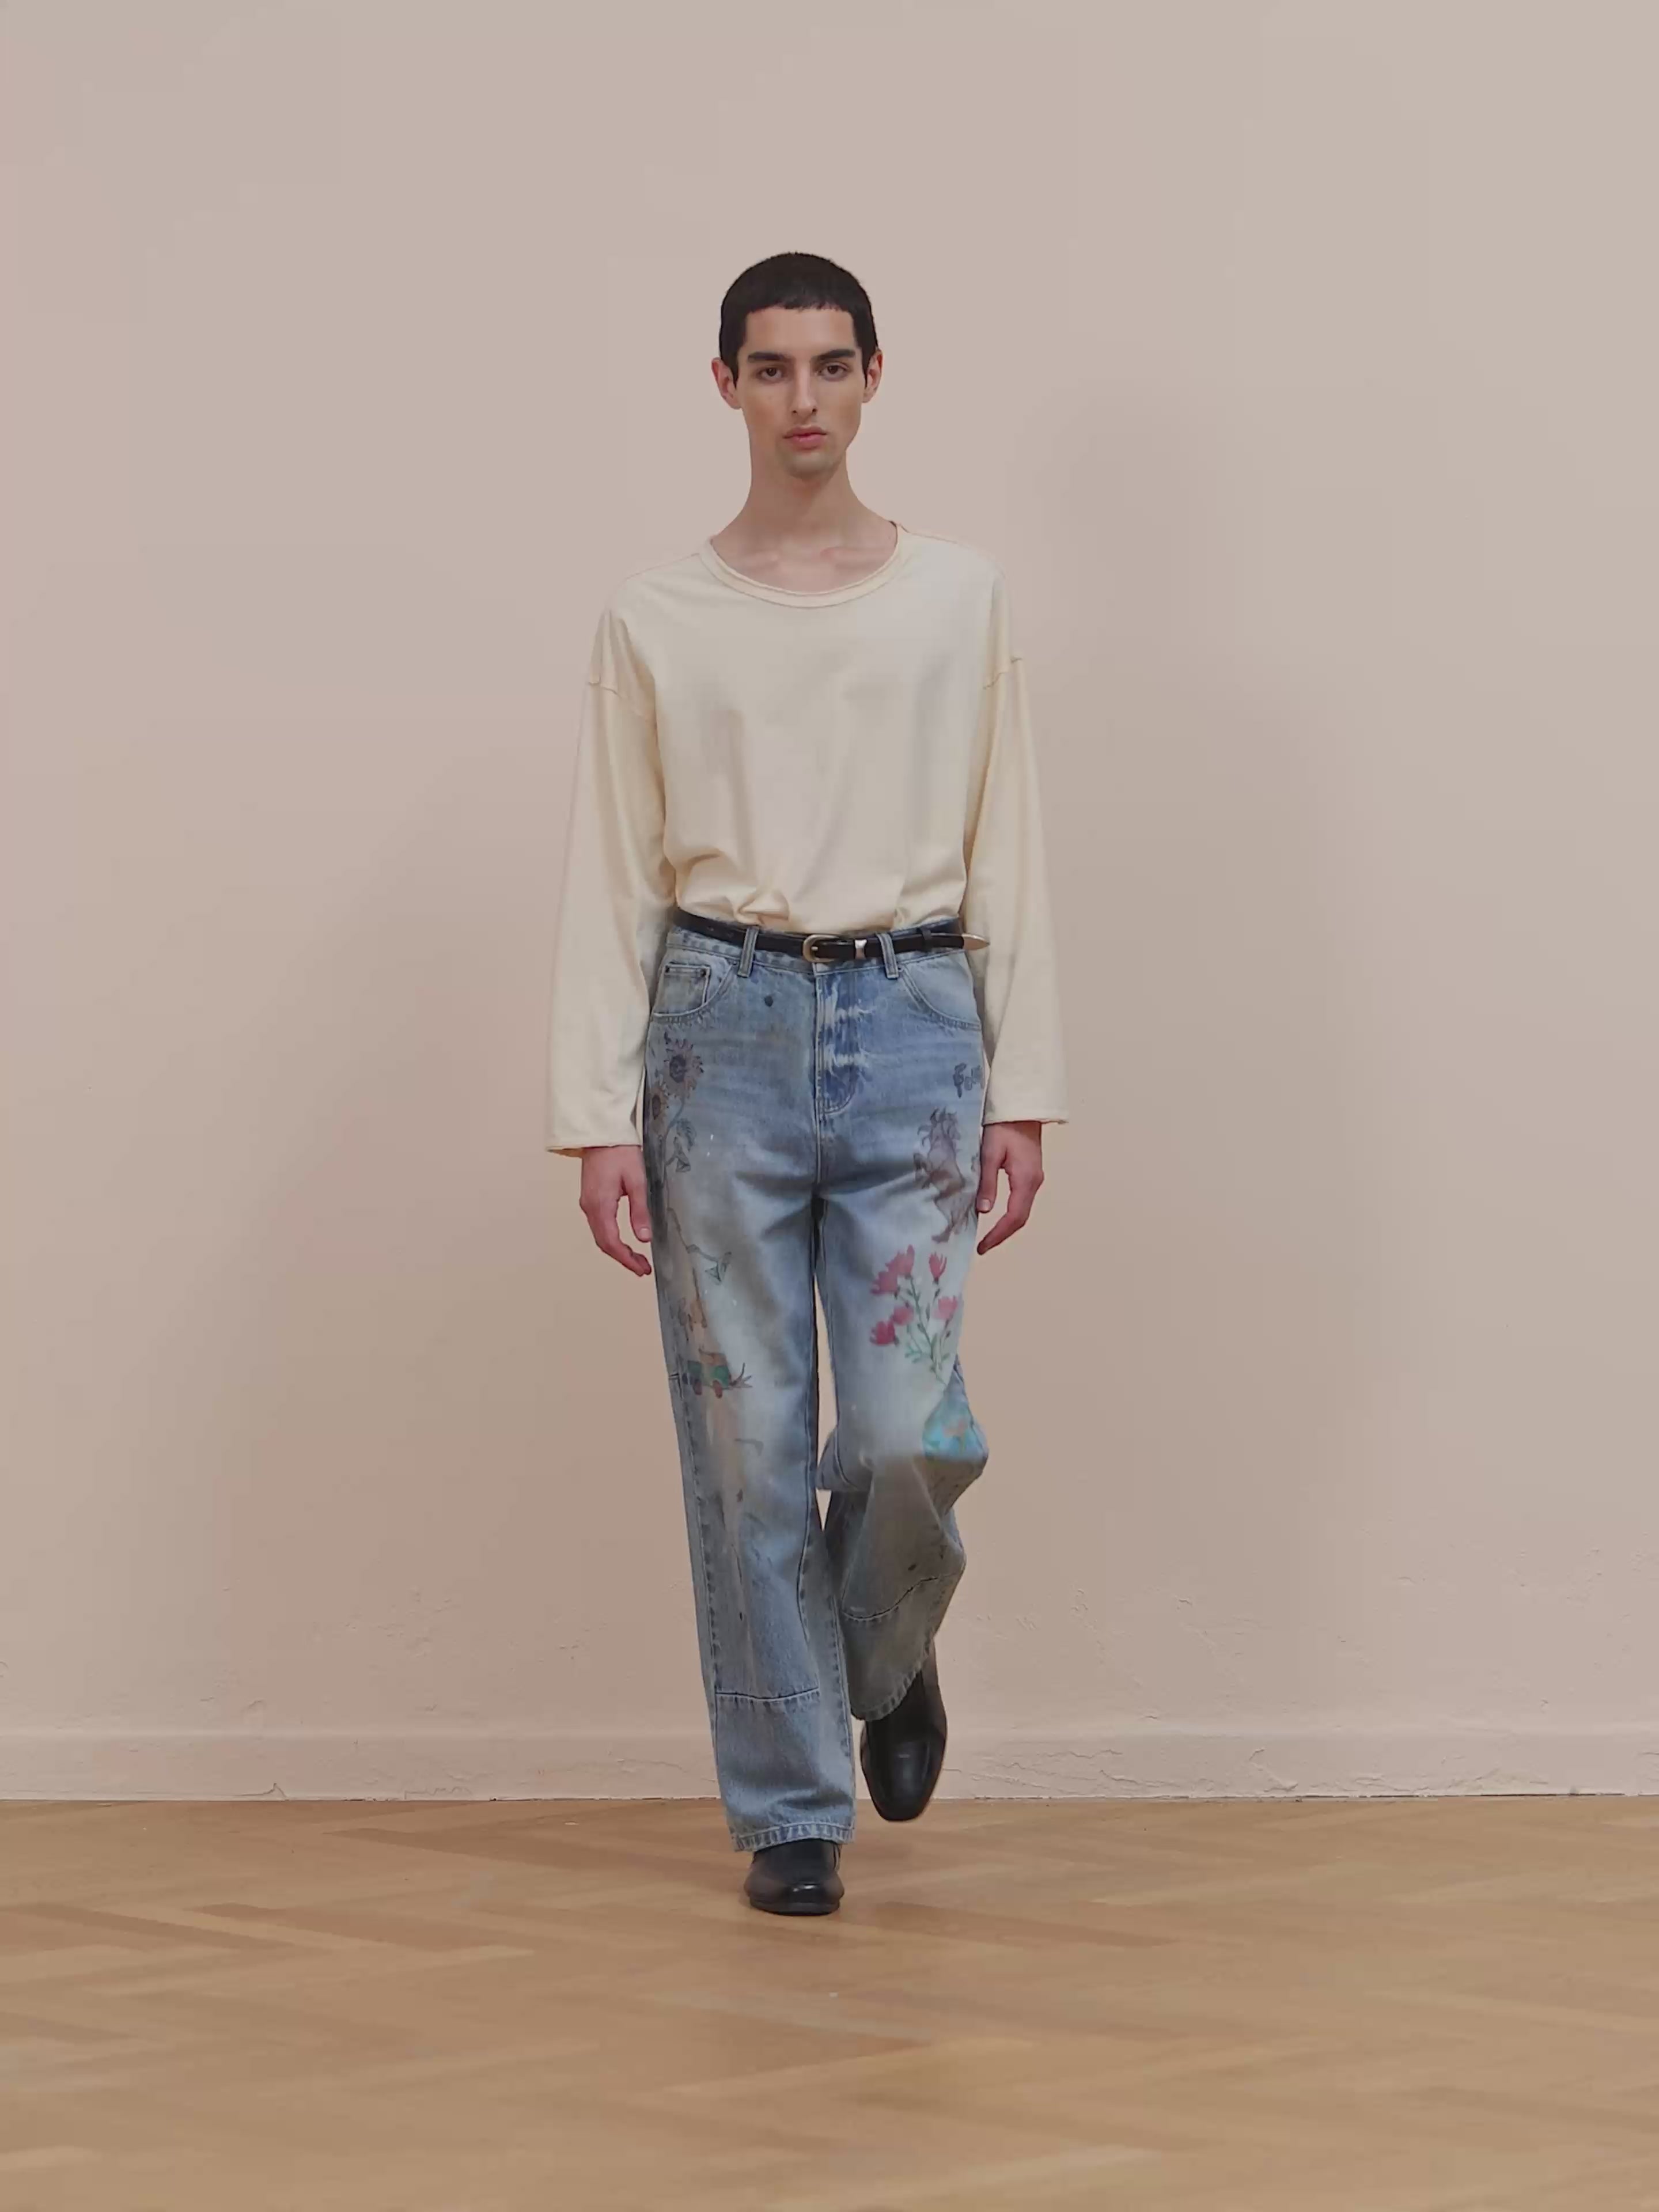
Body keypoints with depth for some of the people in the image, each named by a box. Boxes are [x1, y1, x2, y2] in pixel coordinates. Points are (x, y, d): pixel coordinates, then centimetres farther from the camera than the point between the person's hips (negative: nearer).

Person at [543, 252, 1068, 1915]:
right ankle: (791, 1807, 14)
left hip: (911, 1024, 0)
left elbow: (1007, 855, 7)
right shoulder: (656, 619, 5)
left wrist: (1022, 1089, 1)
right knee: (747, 1447, 2)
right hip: (726, 1024, 0)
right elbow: (611, 879, 4)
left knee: (912, 1435, -7)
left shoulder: (960, 597, 7)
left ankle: (887, 1654, 26)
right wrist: (598, 1117, -3)